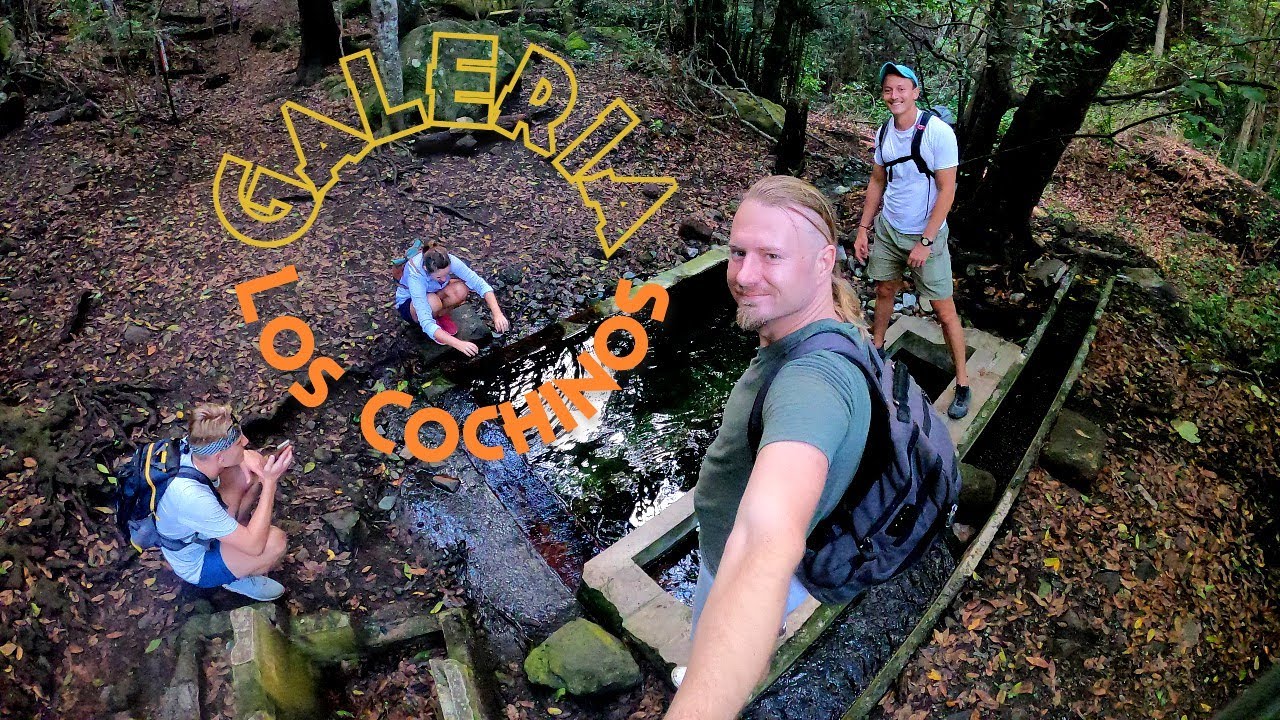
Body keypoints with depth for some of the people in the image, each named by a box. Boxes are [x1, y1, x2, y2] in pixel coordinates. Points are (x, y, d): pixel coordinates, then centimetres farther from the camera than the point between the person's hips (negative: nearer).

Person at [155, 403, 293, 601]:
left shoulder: (191, 448, -23)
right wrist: (270, 482, -34)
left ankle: (233, 532, 12)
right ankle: (239, 579, 4)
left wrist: (245, 457, -17)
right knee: (275, 540, -28)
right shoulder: (193, 498, -42)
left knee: (256, 462, -4)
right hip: (196, 566, -7)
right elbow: (255, 546, -35)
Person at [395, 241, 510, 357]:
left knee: (461, 290, -30)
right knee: (433, 302, -40)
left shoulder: (448, 262, -31)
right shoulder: (415, 277, -40)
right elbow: (426, 323, -46)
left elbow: (480, 284, -31)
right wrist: (458, 344, -56)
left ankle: (440, 314, -3)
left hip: (435, 292, 4)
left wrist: (497, 314, -44)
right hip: (409, 302, -4)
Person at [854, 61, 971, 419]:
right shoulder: (884, 133, 1)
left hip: (925, 235, -5)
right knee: (884, 290, 18)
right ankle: (876, 349, 40)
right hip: (887, 228, 6)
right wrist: (863, 227, 9)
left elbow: (947, 190, -17)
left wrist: (925, 242, -19)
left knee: (944, 309, -2)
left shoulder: (938, 132, -17)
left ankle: (963, 383, 10)